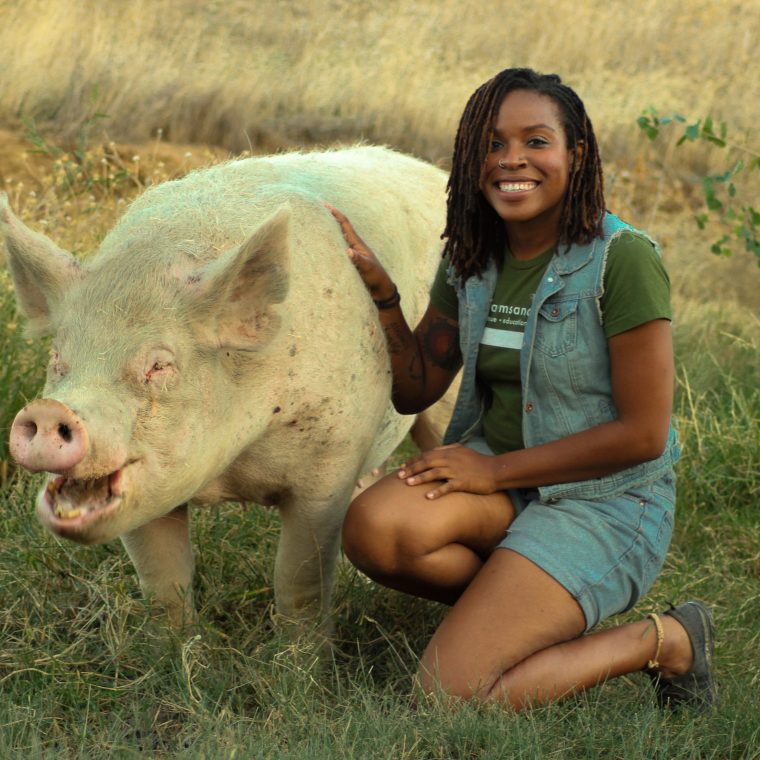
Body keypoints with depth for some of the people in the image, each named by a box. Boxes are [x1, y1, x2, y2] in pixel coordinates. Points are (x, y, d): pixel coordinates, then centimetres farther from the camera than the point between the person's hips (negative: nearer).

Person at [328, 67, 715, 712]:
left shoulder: (622, 260, -16)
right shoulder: (471, 259, 4)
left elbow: (643, 434, -16)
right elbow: (415, 390, 10)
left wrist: (495, 470, -15)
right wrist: (380, 290, -7)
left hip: (604, 501, -6)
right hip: (498, 476, 6)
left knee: (450, 693, -21)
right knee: (374, 527, -27)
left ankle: (663, 641, 0)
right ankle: (529, 609, 0)